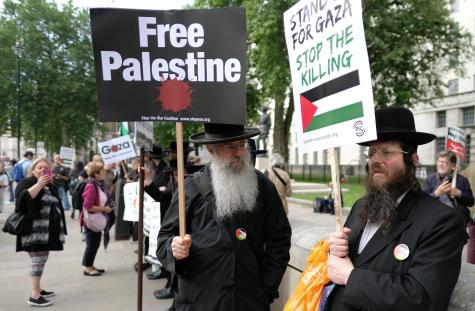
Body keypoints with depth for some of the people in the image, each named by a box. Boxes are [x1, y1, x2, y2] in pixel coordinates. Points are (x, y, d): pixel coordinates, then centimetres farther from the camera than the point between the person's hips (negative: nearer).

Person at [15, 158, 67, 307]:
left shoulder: (51, 186, 18)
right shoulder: (26, 182, -3)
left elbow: (56, 206, 24)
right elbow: (23, 198, -23)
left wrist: (59, 229, 21)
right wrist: (39, 184, -24)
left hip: (48, 232, 7)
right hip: (35, 232, -7)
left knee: (41, 260, 12)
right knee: (38, 260, -12)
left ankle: (38, 289, 22)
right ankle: (34, 296, -11)